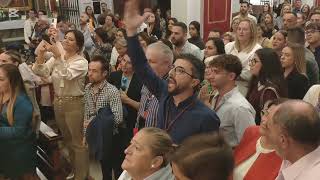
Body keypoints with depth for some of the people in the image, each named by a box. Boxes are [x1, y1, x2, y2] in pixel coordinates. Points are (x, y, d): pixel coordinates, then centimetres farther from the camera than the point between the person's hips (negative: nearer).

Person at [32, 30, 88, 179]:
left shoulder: (81, 62, -12)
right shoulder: (56, 58, 3)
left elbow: (67, 75, -30)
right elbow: (39, 72, -8)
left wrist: (58, 55, -36)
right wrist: (41, 54, -21)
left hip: (74, 104, -6)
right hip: (58, 102, 6)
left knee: (77, 142, 6)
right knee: (67, 140, 21)